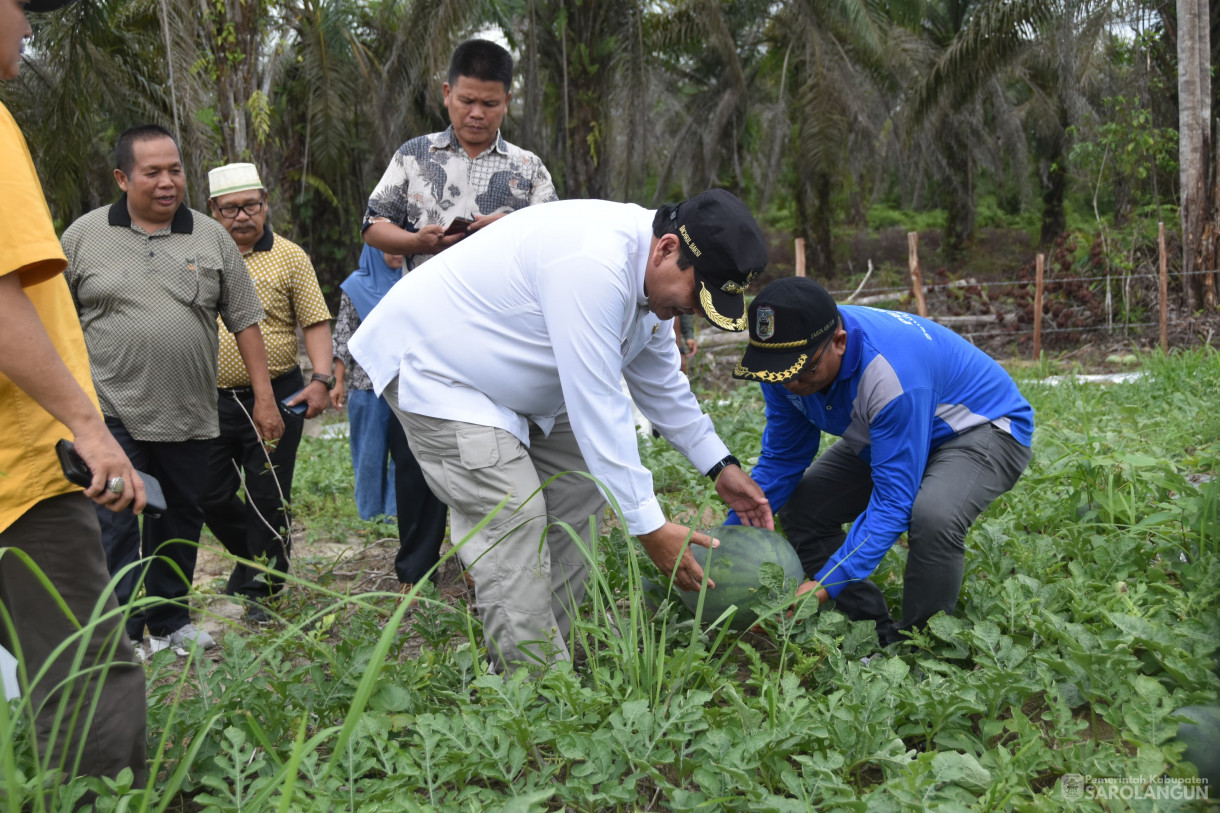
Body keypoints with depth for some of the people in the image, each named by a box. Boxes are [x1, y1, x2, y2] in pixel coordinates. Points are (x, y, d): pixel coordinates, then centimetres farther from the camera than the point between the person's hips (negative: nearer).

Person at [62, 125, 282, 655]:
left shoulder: (211, 238, 6)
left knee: (181, 522, 12)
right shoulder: (84, 237, 2)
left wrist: (264, 396, 2)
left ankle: (170, 622, 27)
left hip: (189, 415, 3)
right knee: (119, 525, -7)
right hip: (113, 412, -2)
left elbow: (244, 320, 7)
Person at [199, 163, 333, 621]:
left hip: (277, 397, -3)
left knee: (267, 498, 0)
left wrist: (321, 380, -14)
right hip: (212, 400, 4)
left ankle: (256, 590, 14)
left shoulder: (289, 257, 1)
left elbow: (315, 322, -1)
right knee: (211, 497, 8)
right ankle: (269, 557, 31)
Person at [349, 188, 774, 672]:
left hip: (507, 380, 10)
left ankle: (545, 653, 14)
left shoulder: (649, 269, -3)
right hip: (431, 364, -10)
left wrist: (721, 467, 10)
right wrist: (650, 527, -29)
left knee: (578, 487, 8)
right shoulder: (593, 267, -35)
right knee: (513, 519, -18)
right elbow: (597, 408, -33)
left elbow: (660, 379, 11)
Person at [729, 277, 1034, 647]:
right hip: (887, 432, 8)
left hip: (986, 427, -8)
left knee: (932, 516, -37)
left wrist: (824, 585, -44)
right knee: (800, 505, -4)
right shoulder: (789, 355, -18)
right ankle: (875, 635, 6)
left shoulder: (893, 371, -41)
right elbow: (780, 459, -5)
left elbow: (893, 499, -38)